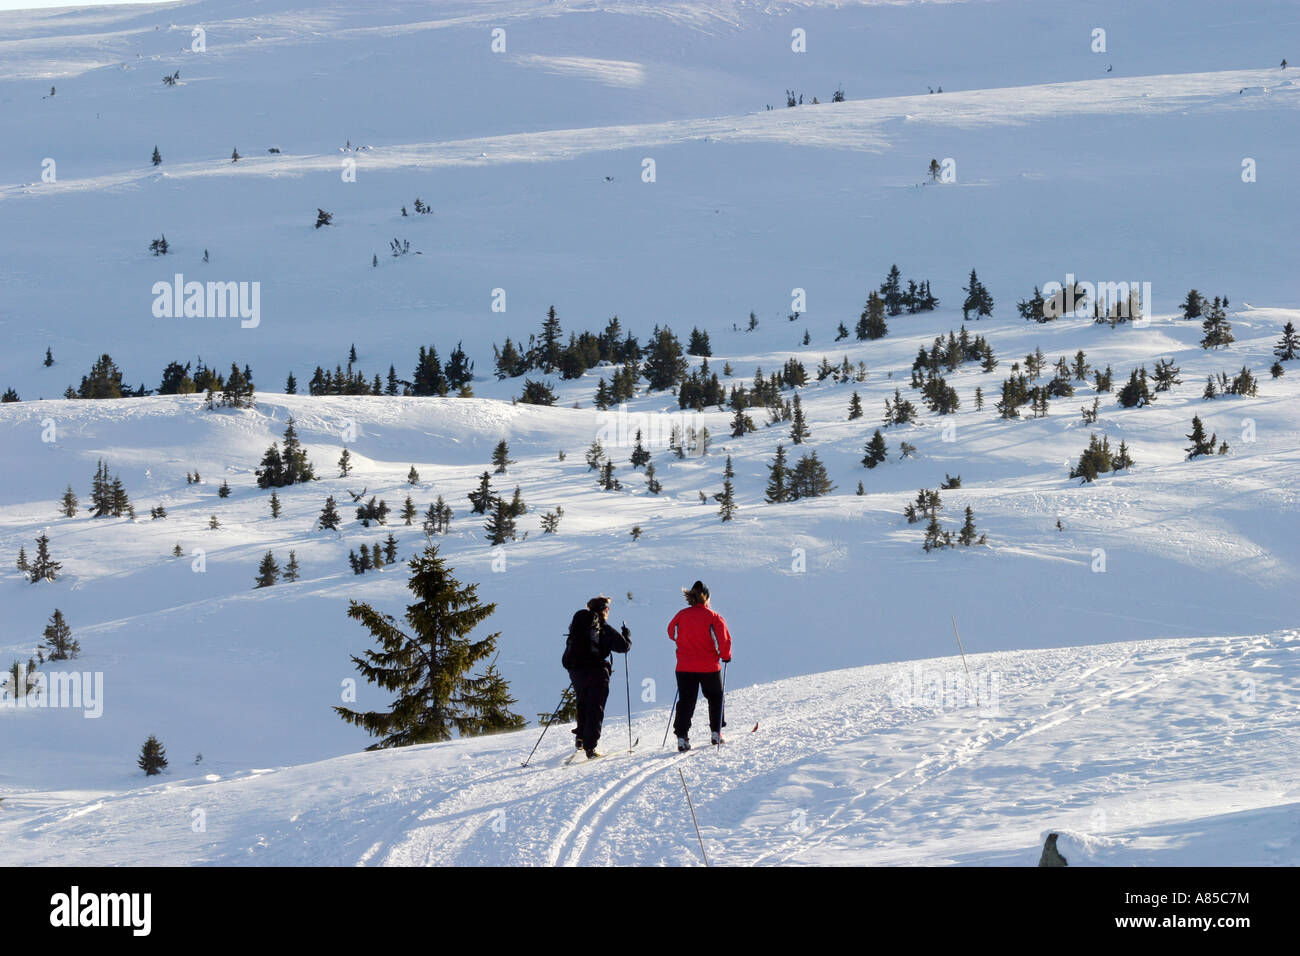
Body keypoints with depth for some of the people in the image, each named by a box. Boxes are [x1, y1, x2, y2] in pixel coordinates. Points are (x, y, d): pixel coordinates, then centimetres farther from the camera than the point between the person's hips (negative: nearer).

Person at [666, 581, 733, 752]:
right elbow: (723, 639, -13)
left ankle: (682, 736, -8)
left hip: (684, 667, 2)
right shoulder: (713, 617, -10)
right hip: (709, 667, -2)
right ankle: (716, 733, 21)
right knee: (715, 699, 19)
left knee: (685, 702, 4)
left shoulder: (681, 615, -1)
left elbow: (672, 633, 15)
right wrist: (726, 655, 7)